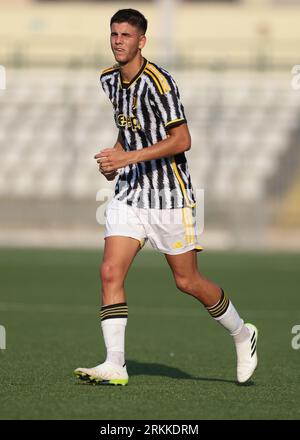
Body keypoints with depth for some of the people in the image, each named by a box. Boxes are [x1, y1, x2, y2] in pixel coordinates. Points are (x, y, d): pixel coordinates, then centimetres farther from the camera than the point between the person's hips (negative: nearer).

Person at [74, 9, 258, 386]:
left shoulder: (157, 81, -17)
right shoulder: (109, 80, 8)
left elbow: (182, 140, -20)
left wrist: (129, 157, -26)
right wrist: (114, 159, 7)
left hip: (169, 194, -6)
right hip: (129, 193, 6)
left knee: (187, 281, 3)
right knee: (110, 273, -10)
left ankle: (242, 335, 27)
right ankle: (115, 365, -9)